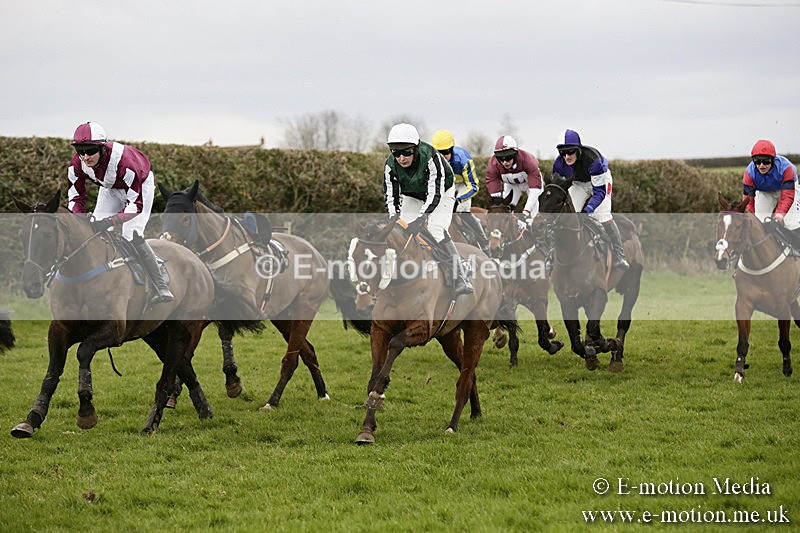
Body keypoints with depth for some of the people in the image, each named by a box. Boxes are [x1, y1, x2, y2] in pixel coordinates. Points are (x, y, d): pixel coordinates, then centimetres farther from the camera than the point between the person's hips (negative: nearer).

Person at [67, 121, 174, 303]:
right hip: (110, 188, 6)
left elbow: (136, 204, -38)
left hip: (139, 185, -6)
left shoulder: (123, 161, -43)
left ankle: (162, 288, -18)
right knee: (95, 230, -5)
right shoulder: (77, 164, -27)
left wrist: (110, 221, -49)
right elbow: (75, 197, -16)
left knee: (132, 235, -19)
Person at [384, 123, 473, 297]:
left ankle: (460, 280, -30)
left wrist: (420, 219, -49)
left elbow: (435, 193, -38)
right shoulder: (391, 165, -22)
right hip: (413, 197, 5)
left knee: (437, 230, -26)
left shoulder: (431, 158, -36)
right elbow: (391, 197, -18)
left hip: (441, 193, -5)